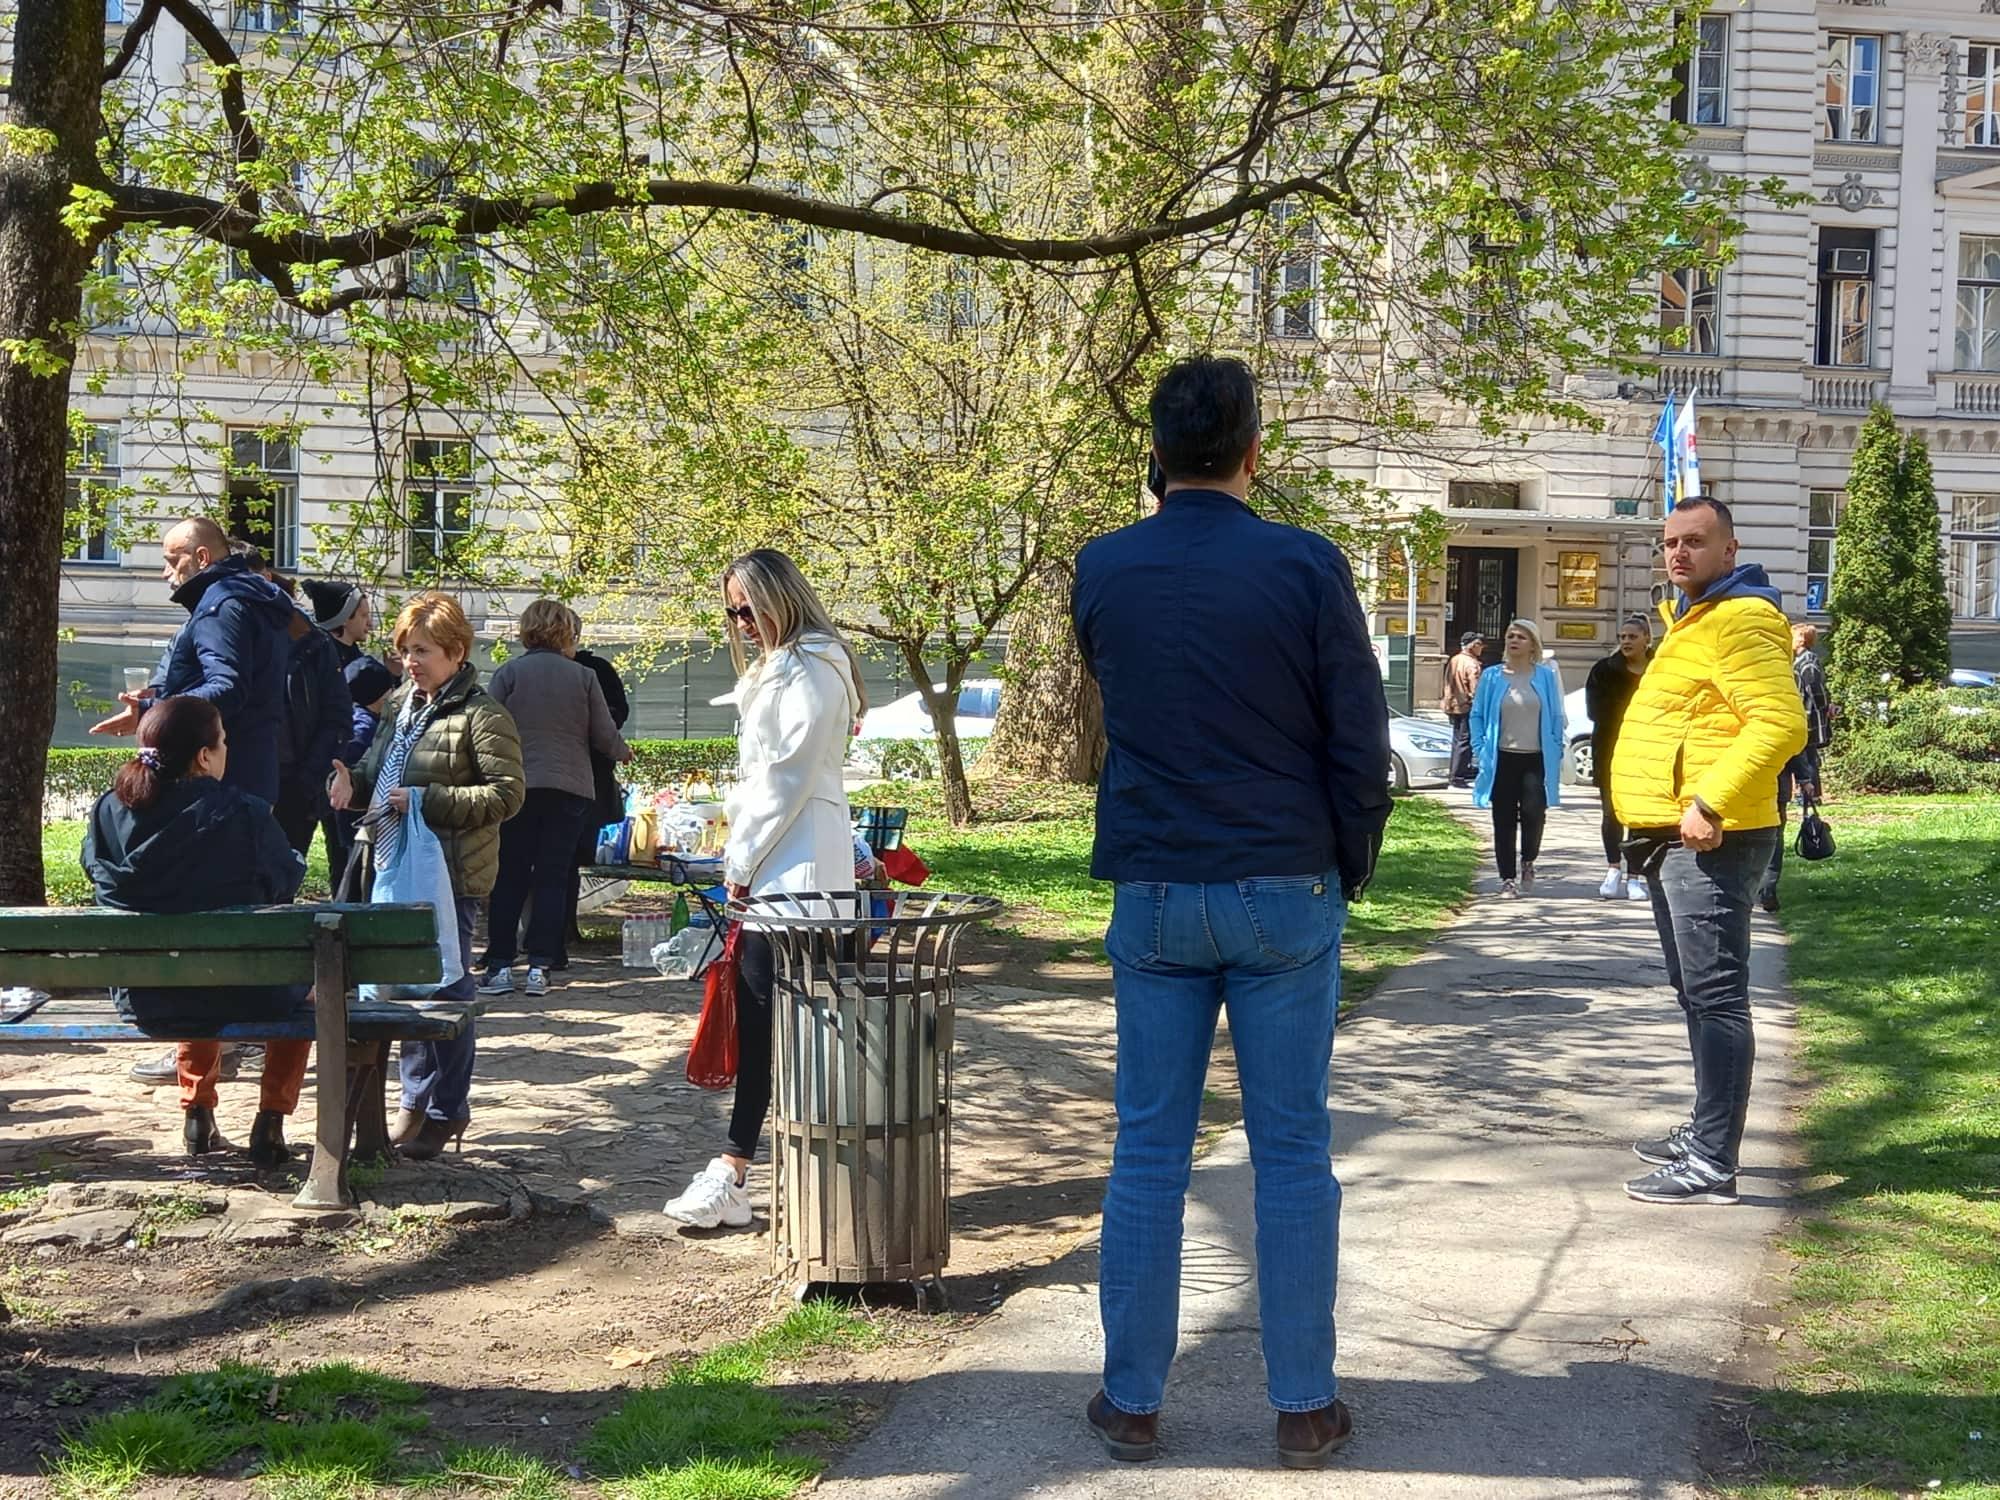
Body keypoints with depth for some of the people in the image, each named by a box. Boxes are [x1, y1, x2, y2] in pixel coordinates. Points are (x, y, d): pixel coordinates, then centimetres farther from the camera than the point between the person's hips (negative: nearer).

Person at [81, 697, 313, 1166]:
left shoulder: (110, 810, -8)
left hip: (140, 997, 4)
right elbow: (287, 880, -5)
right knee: (298, 974, 30)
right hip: (235, 994, -4)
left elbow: (98, 873, 9)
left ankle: (197, 1113, 37)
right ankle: (271, 1120, 22)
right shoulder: (243, 813, -20)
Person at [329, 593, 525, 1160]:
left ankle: (447, 1111, 8)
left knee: (444, 986, -2)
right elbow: (380, 773, 25)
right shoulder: (400, 704, 15)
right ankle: (417, 1100, 24)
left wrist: (428, 802, -22)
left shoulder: (482, 716, -10)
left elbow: (507, 794, -17)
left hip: (450, 876, -8)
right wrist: (351, 780, 2)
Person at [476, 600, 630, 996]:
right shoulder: (583, 676, 0)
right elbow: (606, 736, 3)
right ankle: (540, 967, 2)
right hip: (569, 789, 0)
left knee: (509, 878, 7)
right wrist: (624, 753, 24)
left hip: (517, 786, 0)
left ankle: (500, 966, 4)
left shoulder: (508, 672, -2)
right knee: (553, 878, 5)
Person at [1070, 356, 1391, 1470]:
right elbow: (1363, 743, -5)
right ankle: (1304, 1408, 13)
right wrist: (1350, 872, 7)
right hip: (1284, 895, -2)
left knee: (1150, 1152, 9)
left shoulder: (1102, 570, 1)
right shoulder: (1307, 567, -8)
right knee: (1293, 1155, 6)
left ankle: (1133, 1402, 15)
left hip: (1151, 896, 2)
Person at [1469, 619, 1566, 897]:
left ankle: (1528, 862, 14)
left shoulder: (1546, 677, 4)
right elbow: (1477, 715, 9)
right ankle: (1507, 878, 10)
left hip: (1536, 760, -1)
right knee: (1504, 820, 1)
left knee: (1533, 812, -14)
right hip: (1503, 759, 1)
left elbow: (1557, 718, 8)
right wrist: (1481, 750, -1)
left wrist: (1556, 752, 2)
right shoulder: (1492, 678, 4)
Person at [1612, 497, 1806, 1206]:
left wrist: (1711, 802, -28)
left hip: (1709, 839, -11)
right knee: (1696, 992, 18)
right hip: (1676, 838, 11)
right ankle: (1704, 1131, 29)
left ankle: (1713, 1165, -9)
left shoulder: (1740, 621, -13)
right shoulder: (1694, 618, 21)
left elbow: (1781, 723, -25)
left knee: (1715, 995, -10)